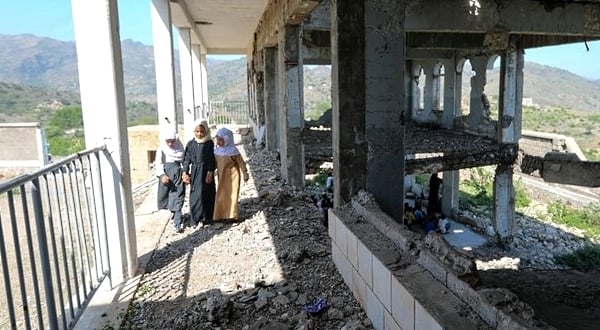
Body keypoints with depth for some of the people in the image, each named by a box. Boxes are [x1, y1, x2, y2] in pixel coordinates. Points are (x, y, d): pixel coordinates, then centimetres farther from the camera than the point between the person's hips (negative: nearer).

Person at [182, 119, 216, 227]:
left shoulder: (209, 143, -3)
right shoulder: (190, 144, 2)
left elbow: (211, 160, -4)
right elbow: (187, 159, 4)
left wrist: (210, 173, -10)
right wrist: (185, 172, -3)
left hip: (206, 172, -1)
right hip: (195, 172, 1)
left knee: (208, 194, 6)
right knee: (196, 195, 1)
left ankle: (207, 218, 17)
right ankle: (195, 219, 9)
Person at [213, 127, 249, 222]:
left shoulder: (233, 151, -16)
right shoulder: (217, 150, 2)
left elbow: (241, 163, -11)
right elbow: (215, 162, 13)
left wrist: (245, 174, -8)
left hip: (232, 176, -6)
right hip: (221, 176, 6)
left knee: (231, 196, 0)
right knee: (221, 196, 10)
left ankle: (233, 216, 10)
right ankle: (223, 214, 21)